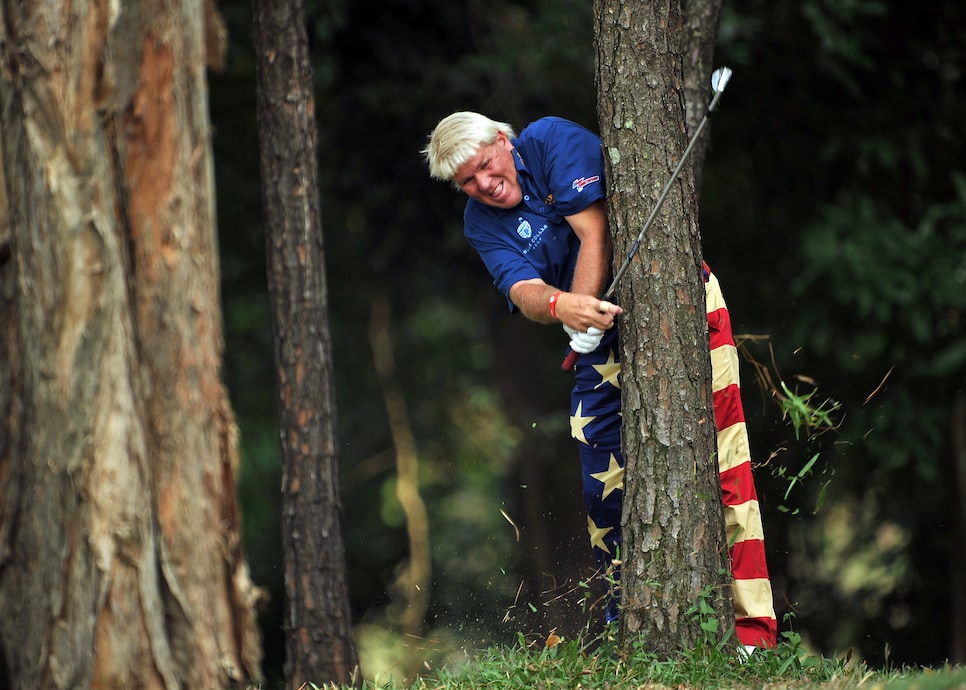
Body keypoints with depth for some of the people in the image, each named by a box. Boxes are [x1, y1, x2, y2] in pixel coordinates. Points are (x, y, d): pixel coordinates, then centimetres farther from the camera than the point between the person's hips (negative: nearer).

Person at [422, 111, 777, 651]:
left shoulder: (552, 140, -7)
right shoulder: (483, 225, 4)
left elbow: (594, 230, -16)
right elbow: (522, 290, -13)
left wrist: (584, 313, -27)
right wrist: (560, 306, -37)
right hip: (605, 343, 5)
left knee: (718, 462, -14)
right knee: (605, 482, -3)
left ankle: (752, 628, -18)